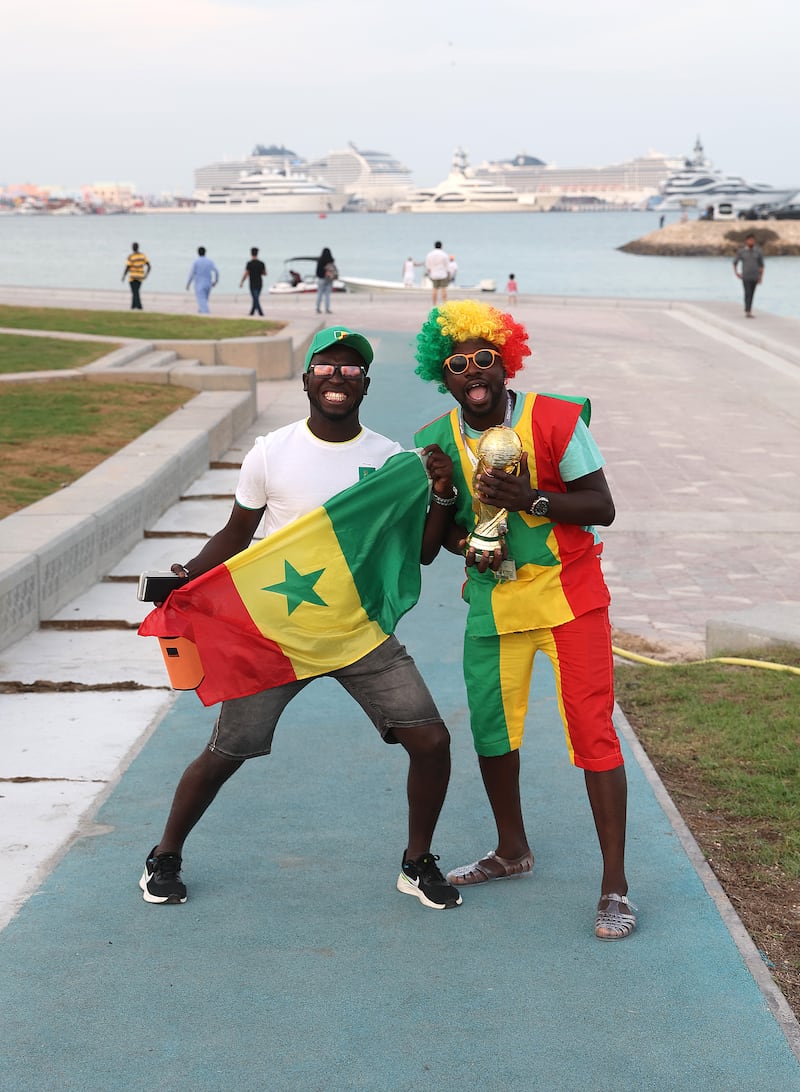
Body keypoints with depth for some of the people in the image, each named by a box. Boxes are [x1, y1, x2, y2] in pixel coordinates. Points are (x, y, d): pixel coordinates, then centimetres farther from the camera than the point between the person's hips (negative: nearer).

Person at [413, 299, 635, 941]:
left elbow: (601, 507, -14)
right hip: (493, 600, 5)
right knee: (491, 726, 11)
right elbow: (426, 547, 4)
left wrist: (530, 499, -27)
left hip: (568, 595, -4)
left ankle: (615, 886, -3)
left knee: (592, 730, -9)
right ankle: (512, 851, 35)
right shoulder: (437, 442, -1)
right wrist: (445, 497, -15)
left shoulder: (554, 419, -13)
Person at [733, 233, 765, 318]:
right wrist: (736, 273, -7)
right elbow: (735, 262, 6)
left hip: (755, 277, 3)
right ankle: (748, 311, -19)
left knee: (751, 294, 12)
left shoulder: (758, 251, -2)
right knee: (747, 293, -15)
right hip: (745, 277, -3)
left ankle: (747, 309, 29)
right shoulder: (741, 251, -5)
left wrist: (761, 277, -3)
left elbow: (761, 265, 3)